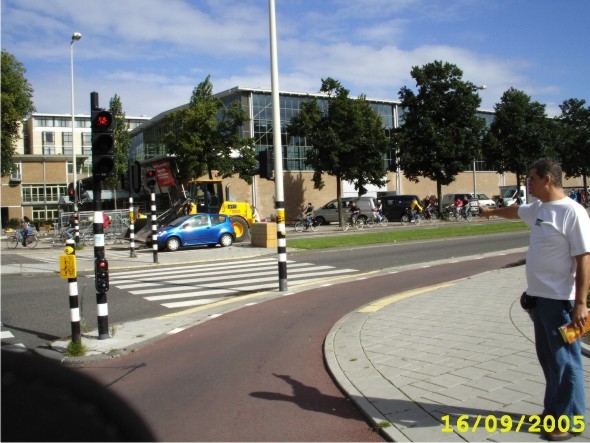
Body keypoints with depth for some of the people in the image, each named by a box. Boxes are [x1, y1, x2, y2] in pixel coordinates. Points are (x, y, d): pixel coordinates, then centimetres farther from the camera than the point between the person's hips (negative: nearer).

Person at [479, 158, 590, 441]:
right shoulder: (538, 208, 9)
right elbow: (515, 211, 32)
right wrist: (492, 211, 51)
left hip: (561, 300, -9)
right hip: (539, 297, 9)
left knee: (564, 360, 1)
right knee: (547, 357, 16)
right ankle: (554, 411, 29)